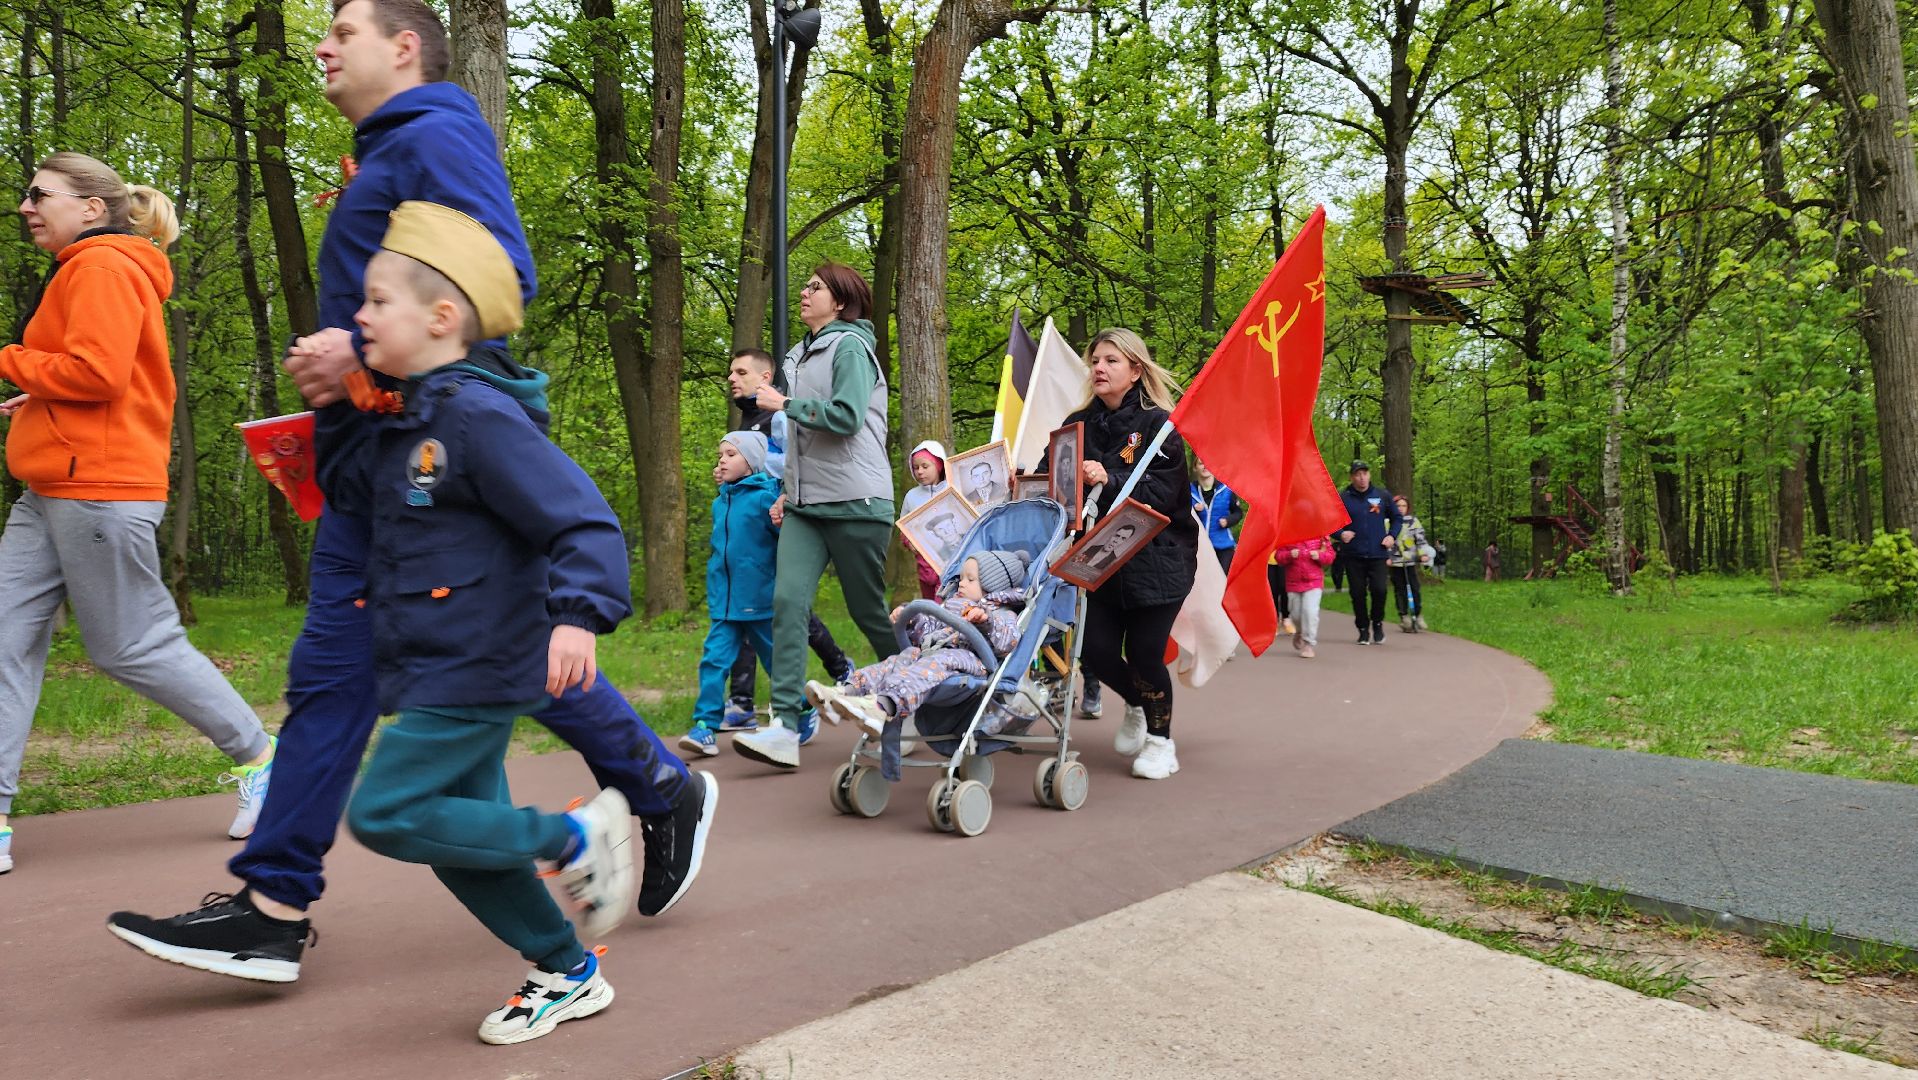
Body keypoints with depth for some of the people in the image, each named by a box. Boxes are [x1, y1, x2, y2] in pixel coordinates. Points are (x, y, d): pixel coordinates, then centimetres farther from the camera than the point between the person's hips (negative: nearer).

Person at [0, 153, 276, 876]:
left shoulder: (102, 267, -10)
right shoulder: (88, 269, 23)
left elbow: (97, 370, -23)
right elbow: (118, 379, 26)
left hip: (97, 491, -10)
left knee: (132, 648, -3)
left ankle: (258, 757, 13)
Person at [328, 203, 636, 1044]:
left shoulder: (481, 415, -18)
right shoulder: (410, 419, 12)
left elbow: (581, 518, -25)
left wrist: (579, 614, -38)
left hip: (473, 672, -10)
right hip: (440, 676, 10)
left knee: (386, 814, -10)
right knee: (464, 837, 13)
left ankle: (574, 838, 1)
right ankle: (567, 976, 26)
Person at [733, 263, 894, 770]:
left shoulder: (850, 346, -6)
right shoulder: (803, 354, 19)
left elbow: (846, 416, -19)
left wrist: (785, 404, -10)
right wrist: (790, 490, 18)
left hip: (855, 501, -7)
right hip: (805, 504, 7)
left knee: (868, 609, 4)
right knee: (788, 600, -11)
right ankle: (787, 727, -15)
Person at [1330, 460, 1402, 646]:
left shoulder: (1383, 495, 5)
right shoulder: (1343, 498, 1)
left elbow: (1396, 517, 18)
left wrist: (1392, 535, 3)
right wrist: (1341, 534, -11)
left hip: (1377, 554, 0)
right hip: (1353, 556, 0)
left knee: (1379, 590, -11)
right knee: (1358, 594, 2)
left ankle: (1377, 624, 14)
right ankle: (1363, 629, 18)